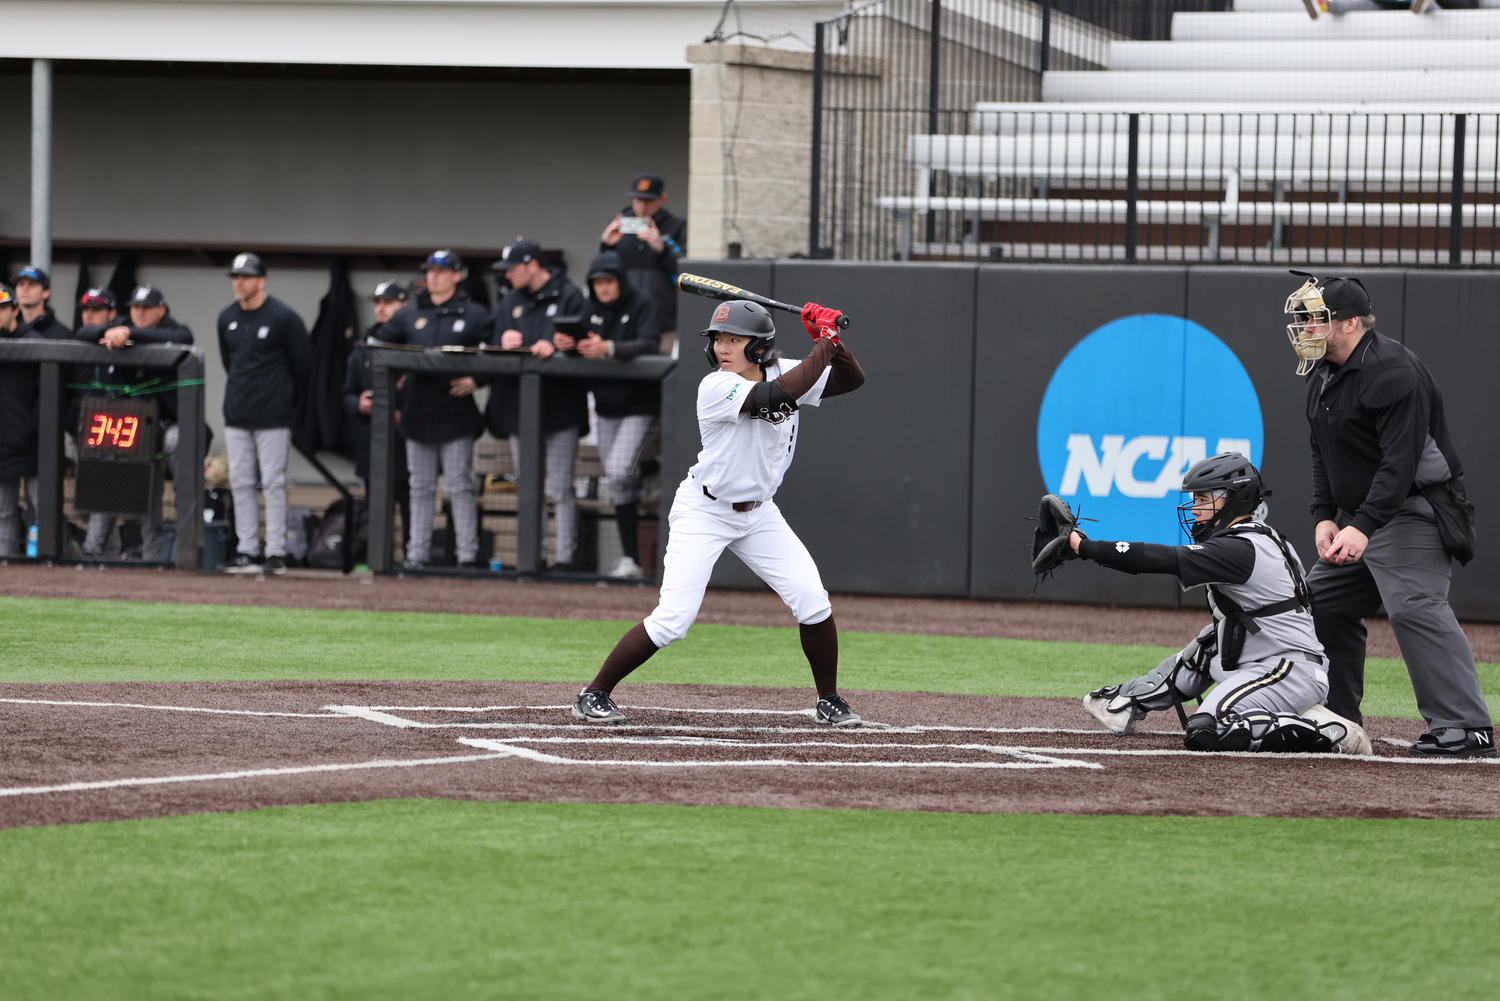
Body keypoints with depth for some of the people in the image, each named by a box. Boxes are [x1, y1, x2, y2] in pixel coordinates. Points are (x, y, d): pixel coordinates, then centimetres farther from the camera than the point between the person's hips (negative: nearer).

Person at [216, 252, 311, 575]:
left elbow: (303, 364, -1)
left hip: (272, 417, -6)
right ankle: (247, 550, 9)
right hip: (236, 415, 6)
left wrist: (285, 402, 7)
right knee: (240, 483, 5)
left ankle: (276, 553, -4)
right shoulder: (227, 318, 9)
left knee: (273, 482, -6)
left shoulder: (283, 318, -8)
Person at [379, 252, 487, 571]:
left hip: (456, 412, -4)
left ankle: (467, 553, -2)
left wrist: (475, 381, -13)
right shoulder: (409, 314, 13)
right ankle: (417, 553, 12)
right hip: (418, 411, 4)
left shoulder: (475, 315, 3)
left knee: (459, 486, -5)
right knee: (421, 487, 8)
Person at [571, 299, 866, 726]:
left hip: (759, 513, 6)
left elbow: (851, 380, 3)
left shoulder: (782, 371, -4)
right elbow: (779, 395, -37)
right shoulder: (716, 388, -23)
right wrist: (824, 345, -28)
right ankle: (594, 695, -1)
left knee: (812, 601, -6)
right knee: (672, 620, -14)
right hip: (704, 511, -6)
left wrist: (830, 339, -15)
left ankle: (829, 701, 13)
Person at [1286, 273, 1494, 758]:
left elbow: (1400, 461, -27)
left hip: (1411, 513, -10)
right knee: (1324, 604, 12)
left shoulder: (1392, 371, -20)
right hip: (1356, 517, 10)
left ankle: (1467, 727, -29)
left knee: (1413, 606, -24)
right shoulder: (1322, 375, 12)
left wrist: (1363, 527, -33)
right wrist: (1325, 517, 3)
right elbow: (1322, 455, 18)